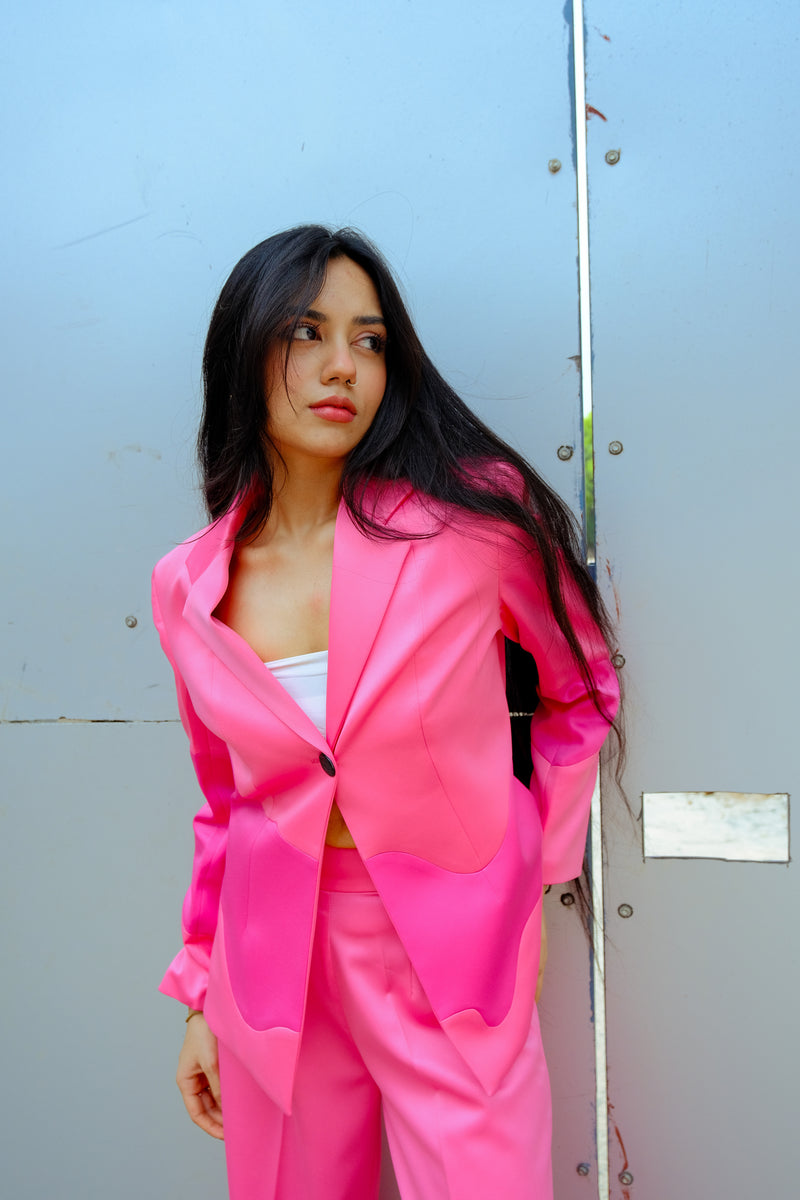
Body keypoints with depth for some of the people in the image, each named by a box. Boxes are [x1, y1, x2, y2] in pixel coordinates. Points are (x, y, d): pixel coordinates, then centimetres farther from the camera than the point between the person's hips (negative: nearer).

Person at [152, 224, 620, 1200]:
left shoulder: (476, 513, -10)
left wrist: (525, 874, 1)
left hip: (454, 965, -2)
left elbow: (581, 692, 5)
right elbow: (228, 803, 10)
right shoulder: (188, 588, -1)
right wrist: (201, 994, 12)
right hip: (273, 963, 3)